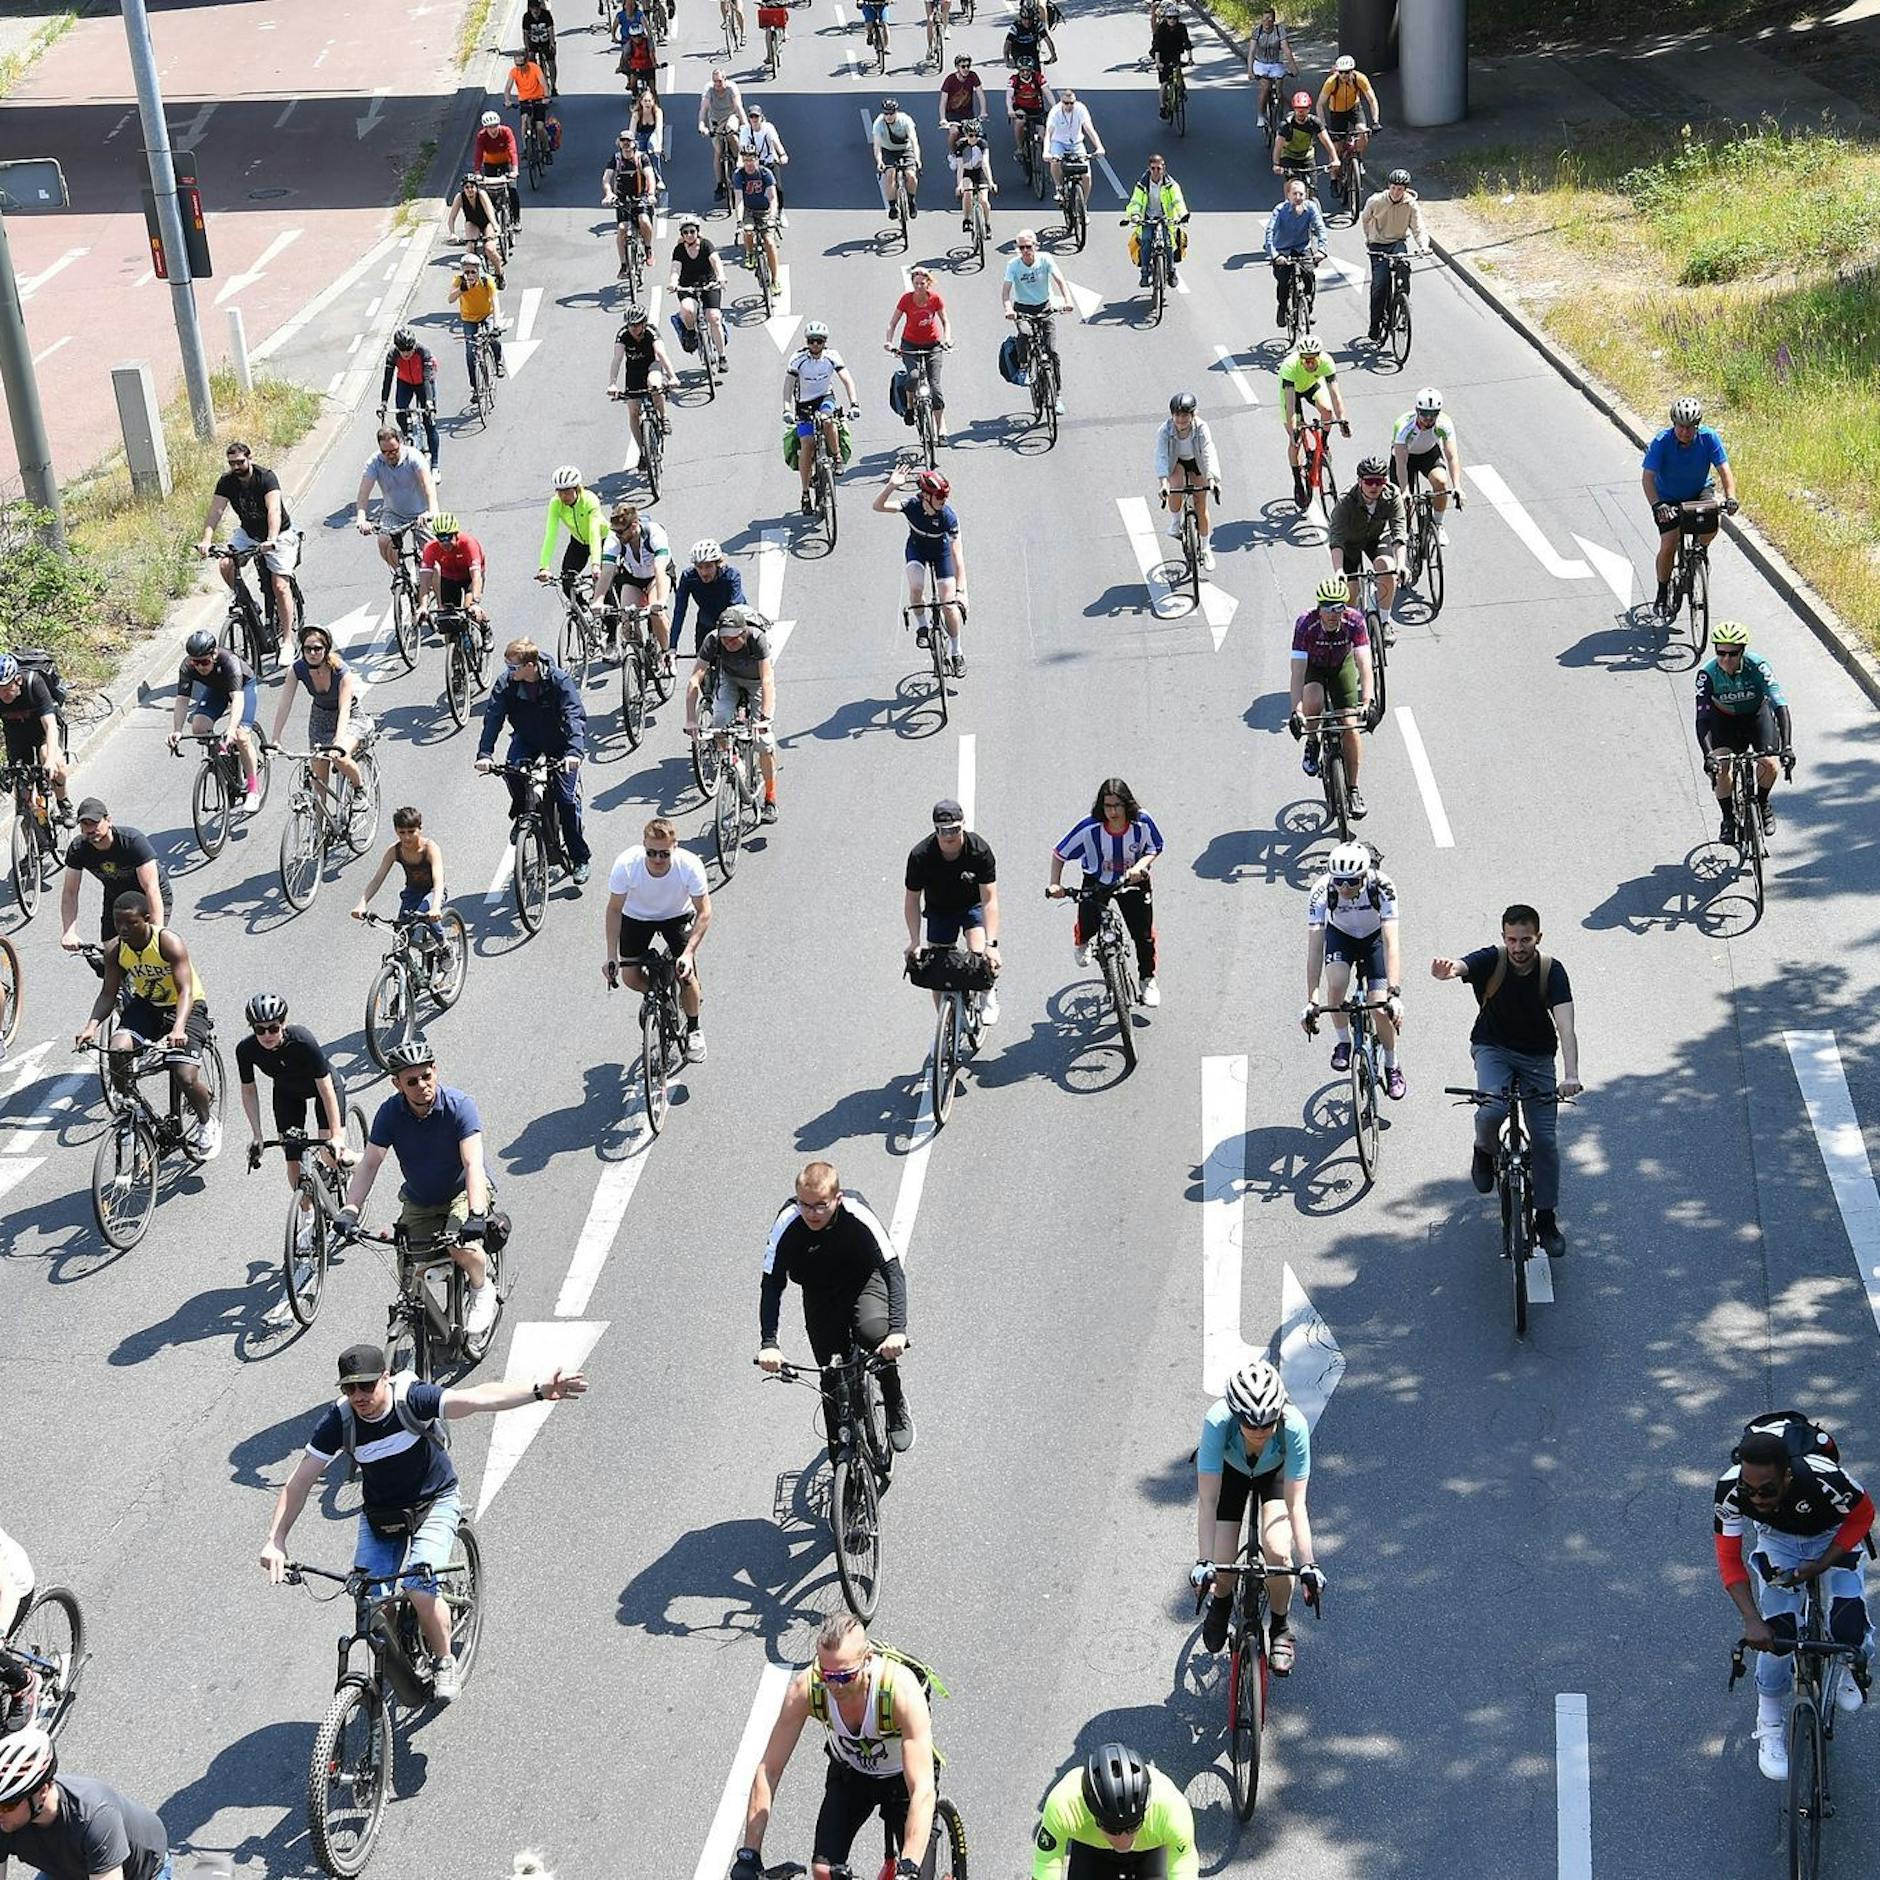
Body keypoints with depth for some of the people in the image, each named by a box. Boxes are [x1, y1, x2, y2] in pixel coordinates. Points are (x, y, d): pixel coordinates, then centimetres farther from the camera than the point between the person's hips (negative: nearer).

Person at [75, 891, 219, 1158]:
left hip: (186, 1007, -4)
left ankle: (208, 1122, 13)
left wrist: (178, 1029, -50)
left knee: (186, 1078, -19)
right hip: (145, 1005, 4)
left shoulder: (170, 943, -26)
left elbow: (185, 990, -33)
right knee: (118, 1052, -26)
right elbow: (108, 993, -8)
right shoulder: (115, 951, -12)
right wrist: (91, 1026, -27)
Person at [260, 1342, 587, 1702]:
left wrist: (539, 1389, -54)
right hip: (379, 1514, 3)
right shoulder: (339, 1420, -18)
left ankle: (445, 1662, 5)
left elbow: (478, 1398, -39)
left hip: (434, 1503, -3)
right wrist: (275, 1541, -25)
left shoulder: (412, 1399, -26)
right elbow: (299, 1482, -14)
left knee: (419, 1590, -22)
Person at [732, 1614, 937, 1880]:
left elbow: (923, 1790, -40)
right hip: (849, 1772, 2)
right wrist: (749, 1856, -26)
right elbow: (767, 1770, -22)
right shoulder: (804, 1688, -30)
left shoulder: (901, 1688, -38)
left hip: (901, 1776, -2)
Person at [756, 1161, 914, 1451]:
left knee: (874, 1332, -31)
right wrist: (768, 1344, -38)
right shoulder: (788, 1223, -29)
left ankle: (897, 1409, -6)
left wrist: (898, 1330, -47)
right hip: (819, 1291, 2)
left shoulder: (857, 1215, -32)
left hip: (863, 1278, -2)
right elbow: (772, 1283, -26)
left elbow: (893, 1269, -34)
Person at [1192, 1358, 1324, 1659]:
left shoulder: (1294, 1425, -39)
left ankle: (1281, 1628, 7)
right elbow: (1207, 1501, -36)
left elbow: (1295, 1504, -34)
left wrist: (1307, 1565, -39)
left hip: (1276, 1472, 0)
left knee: (1277, 1551, -21)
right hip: (1228, 1469, 0)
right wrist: (1203, 1563, -41)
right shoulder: (1218, 1420, -40)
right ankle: (1221, 1602, 29)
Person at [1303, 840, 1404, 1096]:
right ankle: (1343, 1043, -3)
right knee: (1336, 983, -30)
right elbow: (1314, 948, -34)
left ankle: (1392, 1067, 14)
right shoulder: (1321, 891, -33)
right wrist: (1311, 1001, -41)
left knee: (1380, 1009, -13)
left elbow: (1391, 944, -40)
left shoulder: (1382, 887, -35)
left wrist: (1394, 994, -49)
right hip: (1340, 934, 1)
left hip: (1375, 936, -1)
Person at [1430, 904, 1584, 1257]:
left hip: (1537, 1055, 1)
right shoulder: (1491, 961, -18)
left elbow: (1565, 1026, -29)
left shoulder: (1551, 971, -19)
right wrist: (1444, 970, -67)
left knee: (1545, 1138, -2)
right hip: (1493, 1047, -1)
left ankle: (1546, 1219, 14)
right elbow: (1458, 967, -39)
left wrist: (1571, 1075, -45)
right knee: (1492, 1110, -29)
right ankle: (1485, 1151, 6)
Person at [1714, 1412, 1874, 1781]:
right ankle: (1769, 1731, 10)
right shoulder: (1730, 1489, -34)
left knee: (1848, 1629, -19)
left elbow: (1863, 1515, -18)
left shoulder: (1823, 1477, -41)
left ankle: (1853, 1671, 19)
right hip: (1778, 1540, 1)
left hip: (1832, 1538, -1)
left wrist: (1821, 1565, -23)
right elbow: (1729, 1559, -22)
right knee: (1776, 1634, -12)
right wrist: (1752, 1621, -32)